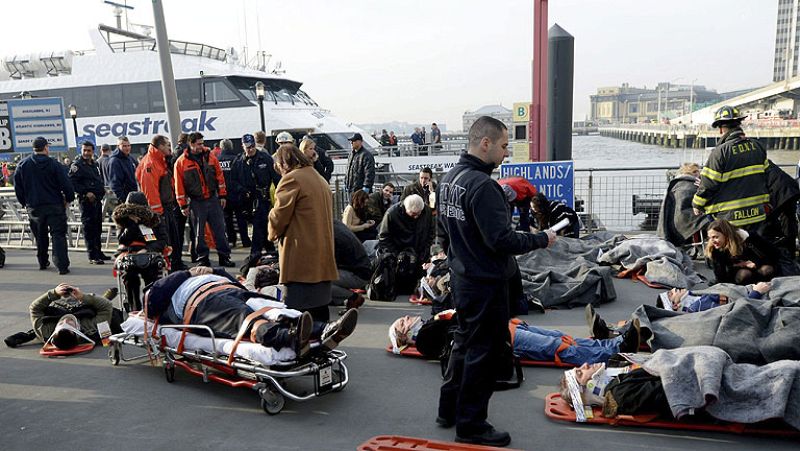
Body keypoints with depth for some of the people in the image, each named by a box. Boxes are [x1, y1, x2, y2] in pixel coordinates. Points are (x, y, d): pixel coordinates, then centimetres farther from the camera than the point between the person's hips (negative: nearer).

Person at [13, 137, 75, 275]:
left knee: (40, 236, 18)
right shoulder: (54, 164, -9)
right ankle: (62, 266, -10)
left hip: (34, 207, 4)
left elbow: (18, 187, 7)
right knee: (58, 235, -3)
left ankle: (43, 262, 28)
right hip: (54, 206, -4)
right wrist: (69, 199, 6)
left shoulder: (22, 165, 3)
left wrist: (24, 203, 17)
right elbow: (66, 184, -10)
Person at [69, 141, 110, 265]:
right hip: (86, 200, -8)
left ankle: (98, 253, 25)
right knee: (89, 228, -7)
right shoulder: (77, 165, -7)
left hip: (97, 200, 8)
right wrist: (86, 193, -20)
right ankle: (92, 256, -6)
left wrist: (102, 190, 12)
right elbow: (72, 182, -15)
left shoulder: (95, 165, 18)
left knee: (98, 227, 15)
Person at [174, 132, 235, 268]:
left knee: (220, 229, 4)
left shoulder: (210, 157, 4)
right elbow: (179, 185, -2)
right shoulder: (181, 162, -4)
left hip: (213, 199, 2)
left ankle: (224, 257, 11)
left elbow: (219, 176, 8)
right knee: (199, 232, 6)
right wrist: (183, 205, -3)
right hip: (196, 202, -2)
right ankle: (203, 258, 16)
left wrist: (222, 195, 5)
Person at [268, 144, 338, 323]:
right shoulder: (320, 180, 19)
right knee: (320, 309, 14)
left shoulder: (291, 179, -8)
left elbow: (279, 216, -10)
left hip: (301, 257, -9)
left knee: (296, 312, -7)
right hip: (323, 256, 9)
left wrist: (274, 233, 11)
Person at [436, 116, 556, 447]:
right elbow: (501, 240, -26)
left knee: (464, 343, 22)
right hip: (486, 284, -9)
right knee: (482, 351, 4)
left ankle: (449, 410, 34)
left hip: (461, 279, 10)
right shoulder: (482, 185, -23)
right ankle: (471, 425, 18)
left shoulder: (449, 179, 7)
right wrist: (541, 239, -12)